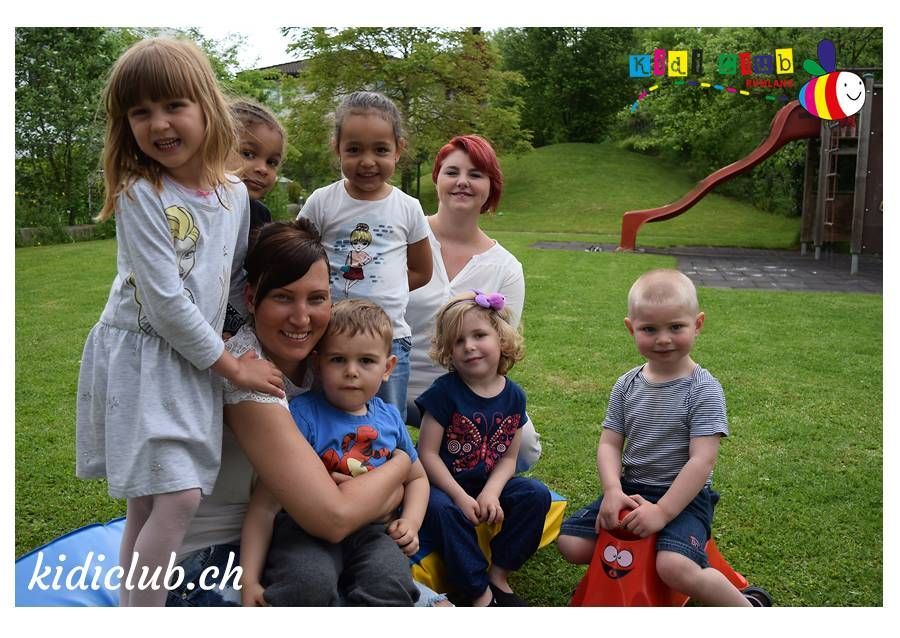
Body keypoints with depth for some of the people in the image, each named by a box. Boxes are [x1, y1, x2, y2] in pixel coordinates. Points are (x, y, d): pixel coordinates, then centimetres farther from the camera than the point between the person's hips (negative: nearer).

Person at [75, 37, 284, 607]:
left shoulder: (235, 194, 3)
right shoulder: (139, 196, -15)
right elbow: (165, 303, -19)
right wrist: (234, 367, -13)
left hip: (197, 361, 6)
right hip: (141, 357, -5)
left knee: (150, 507, 12)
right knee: (177, 498, -12)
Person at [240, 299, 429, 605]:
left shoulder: (390, 417, 10)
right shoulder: (302, 414, -9)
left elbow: (416, 477, 28)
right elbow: (266, 501, -11)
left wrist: (411, 523, 7)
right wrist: (250, 580, -15)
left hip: (369, 529, 4)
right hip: (305, 528, -3)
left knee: (390, 582, -30)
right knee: (310, 584, -37)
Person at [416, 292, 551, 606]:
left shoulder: (513, 395, -2)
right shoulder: (444, 391, -14)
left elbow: (508, 457, 0)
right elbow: (428, 453, -14)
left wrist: (491, 493, -18)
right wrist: (461, 497, -21)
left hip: (490, 484, 4)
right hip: (446, 484, -4)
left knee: (537, 494, -17)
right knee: (441, 509, -35)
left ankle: (499, 574, -3)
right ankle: (480, 592, -18)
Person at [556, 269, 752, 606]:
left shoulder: (703, 390, -12)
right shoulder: (627, 386, 3)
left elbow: (702, 460, -18)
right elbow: (609, 443, 3)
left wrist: (662, 511, -23)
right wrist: (613, 490, -16)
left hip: (684, 495, -5)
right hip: (631, 490, 6)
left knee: (675, 569, -30)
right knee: (571, 542, -6)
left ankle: (746, 607, -4)